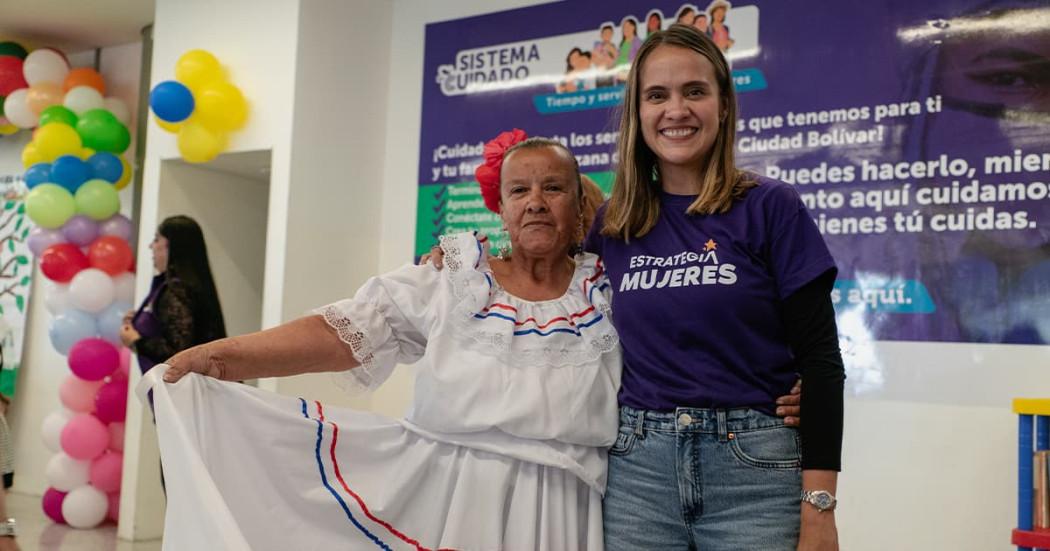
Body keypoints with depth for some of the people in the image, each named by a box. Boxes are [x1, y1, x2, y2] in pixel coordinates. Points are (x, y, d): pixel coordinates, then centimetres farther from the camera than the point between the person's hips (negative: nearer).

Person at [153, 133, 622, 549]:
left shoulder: (607, 295, 2)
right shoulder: (452, 279, -2)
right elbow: (345, 333, -9)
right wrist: (222, 355, -16)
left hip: (556, 509, 1)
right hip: (441, 495, 0)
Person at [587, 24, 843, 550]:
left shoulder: (771, 206, -4)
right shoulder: (610, 225, 5)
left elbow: (820, 361, -5)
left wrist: (818, 505, -10)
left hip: (755, 467, -2)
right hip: (637, 467, 3)